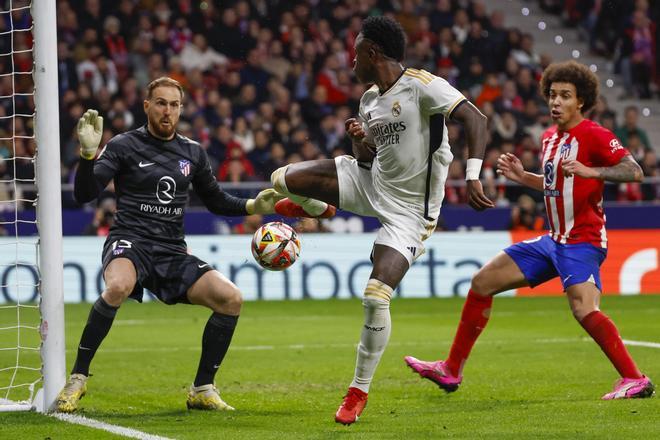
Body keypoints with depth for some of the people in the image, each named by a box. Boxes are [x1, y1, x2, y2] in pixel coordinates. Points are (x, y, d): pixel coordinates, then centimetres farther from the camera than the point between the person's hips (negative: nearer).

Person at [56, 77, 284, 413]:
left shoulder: (192, 153, 14)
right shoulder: (124, 146, 0)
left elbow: (216, 202, 26)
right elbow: (84, 195, -10)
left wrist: (253, 206, 10)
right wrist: (88, 153, -25)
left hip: (172, 252, 5)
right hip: (130, 244, -5)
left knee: (231, 299, -14)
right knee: (118, 286, -39)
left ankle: (202, 391, 1)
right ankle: (77, 378, -25)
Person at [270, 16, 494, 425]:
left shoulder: (422, 86, -19)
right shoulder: (370, 99, 6)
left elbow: (476, 119, -28)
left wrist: (473, 176, -40)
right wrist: (360, 140, -7)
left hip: (409, 210, -7)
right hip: (371, 184, 7)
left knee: (376, 297, -18)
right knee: (284, 179, -8)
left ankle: (360, 391, 2)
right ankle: (318, 209, 29)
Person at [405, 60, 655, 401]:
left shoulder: (593, 136, -12)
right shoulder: (550, 137, 13)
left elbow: (634, 171, -23)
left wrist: (590, 171, -36)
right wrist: (521, 176, 13)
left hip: (582, 242, -9)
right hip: (554, 241, 9)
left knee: (584, 309, -31)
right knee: (482, 282, 9)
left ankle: (634, 379, -23)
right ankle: (451, 371, 16)